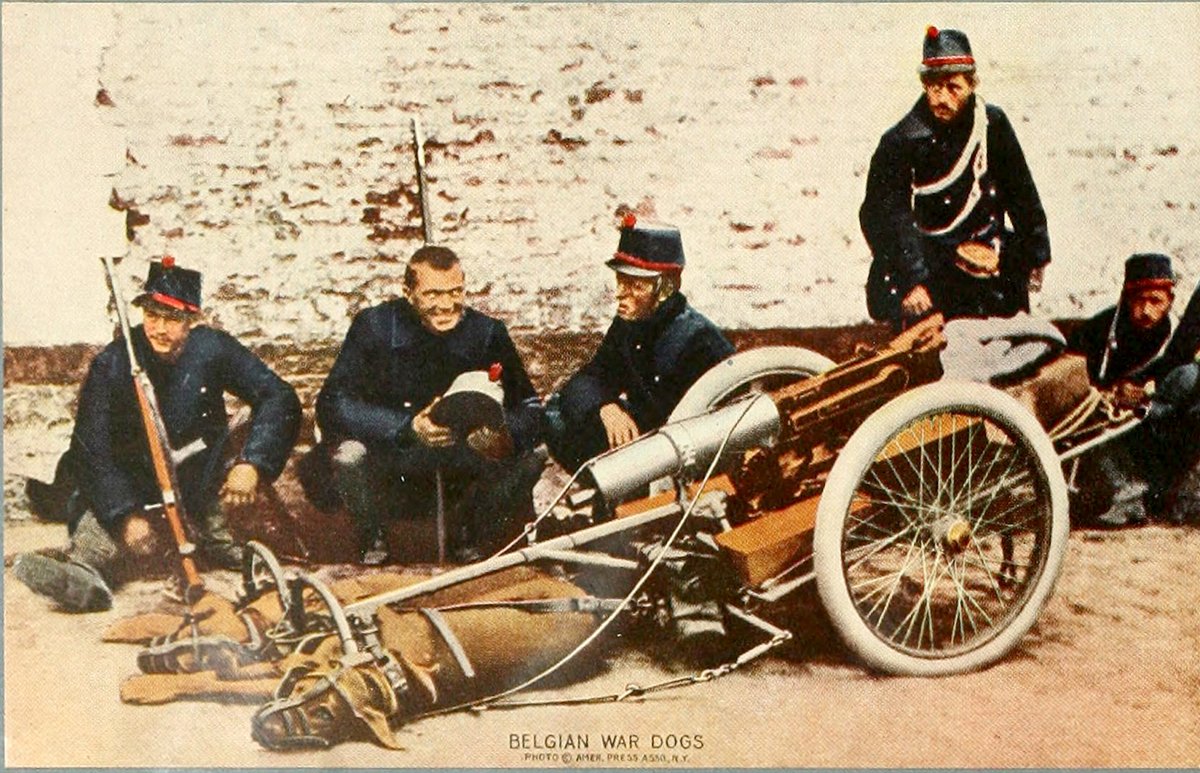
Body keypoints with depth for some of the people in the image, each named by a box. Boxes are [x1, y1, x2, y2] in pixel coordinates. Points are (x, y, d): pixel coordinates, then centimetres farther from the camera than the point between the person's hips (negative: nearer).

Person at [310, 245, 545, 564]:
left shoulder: (487, 333, -7)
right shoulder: (375, 326, -14)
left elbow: (530, 411, -11)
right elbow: (331, 406, -24)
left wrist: (505, 435, -36)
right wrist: (408, 428, -38)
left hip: (460, 474, 2)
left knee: (530, 458, -19)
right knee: (348, 453, -33)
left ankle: (467, 540, 6)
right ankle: (372, 541, -1)